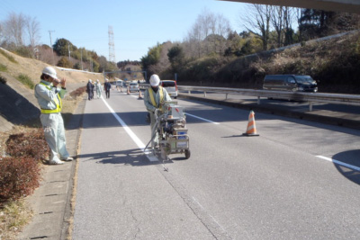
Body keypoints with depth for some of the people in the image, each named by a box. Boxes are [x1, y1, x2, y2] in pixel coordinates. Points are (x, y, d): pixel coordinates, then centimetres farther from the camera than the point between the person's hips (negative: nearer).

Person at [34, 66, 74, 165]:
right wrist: (55, 86, -18)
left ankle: (64, 155, 26)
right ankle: (53, 158, 3)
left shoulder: (51, 85, 15)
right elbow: (50, 97, -23)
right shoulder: (40, 86, -10)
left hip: (57, 114, 9)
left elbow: (61, 96, 16)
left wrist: (63, 87, 2)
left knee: (61, 136, 15)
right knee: (52, 138, -5)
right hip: (49, 115, -9)